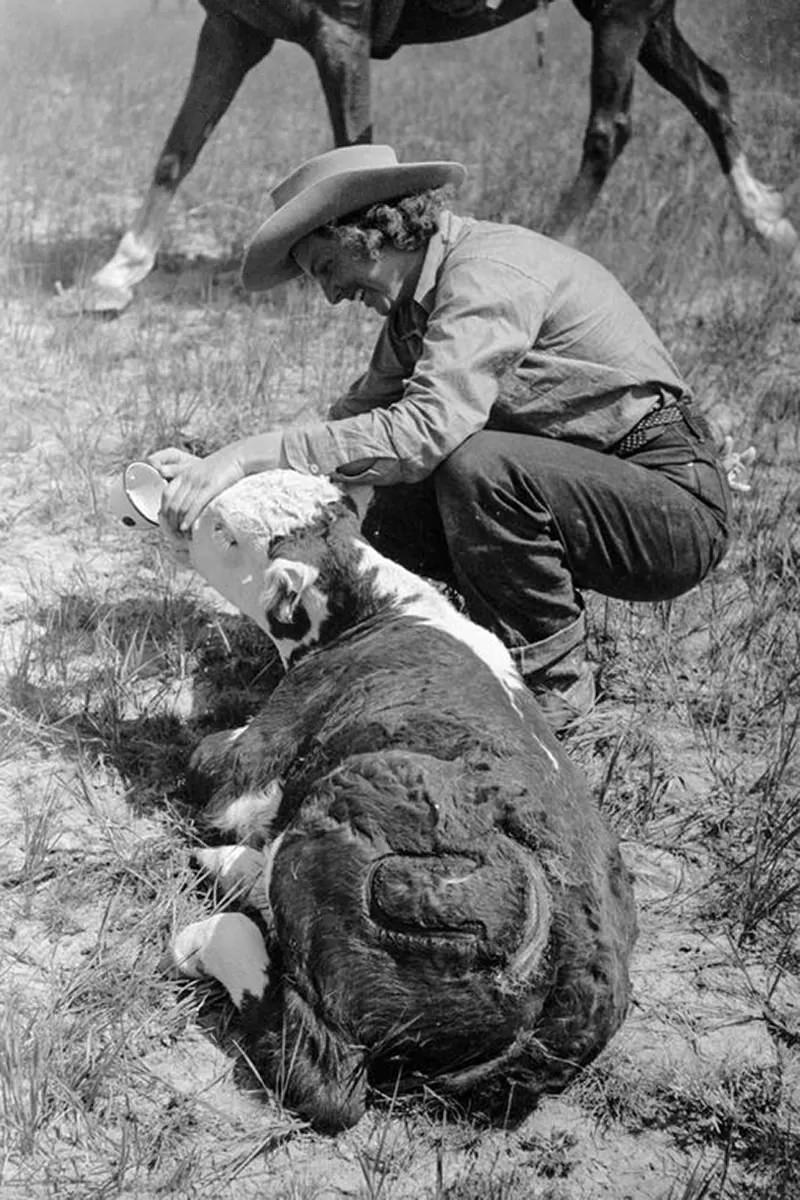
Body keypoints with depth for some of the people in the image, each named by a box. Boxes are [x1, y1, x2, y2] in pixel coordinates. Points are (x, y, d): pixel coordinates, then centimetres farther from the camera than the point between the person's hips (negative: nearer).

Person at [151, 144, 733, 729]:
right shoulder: (418, 297, 9)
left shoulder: (490, 272, -21)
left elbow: (428, 428, -33)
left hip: (680, 504, -8)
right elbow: (357, 418, 8)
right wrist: (216, 473, -5)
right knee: (387, 521, -2)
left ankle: (552, 682, -12)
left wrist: (254, 453, -32)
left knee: (478, 464, -31)